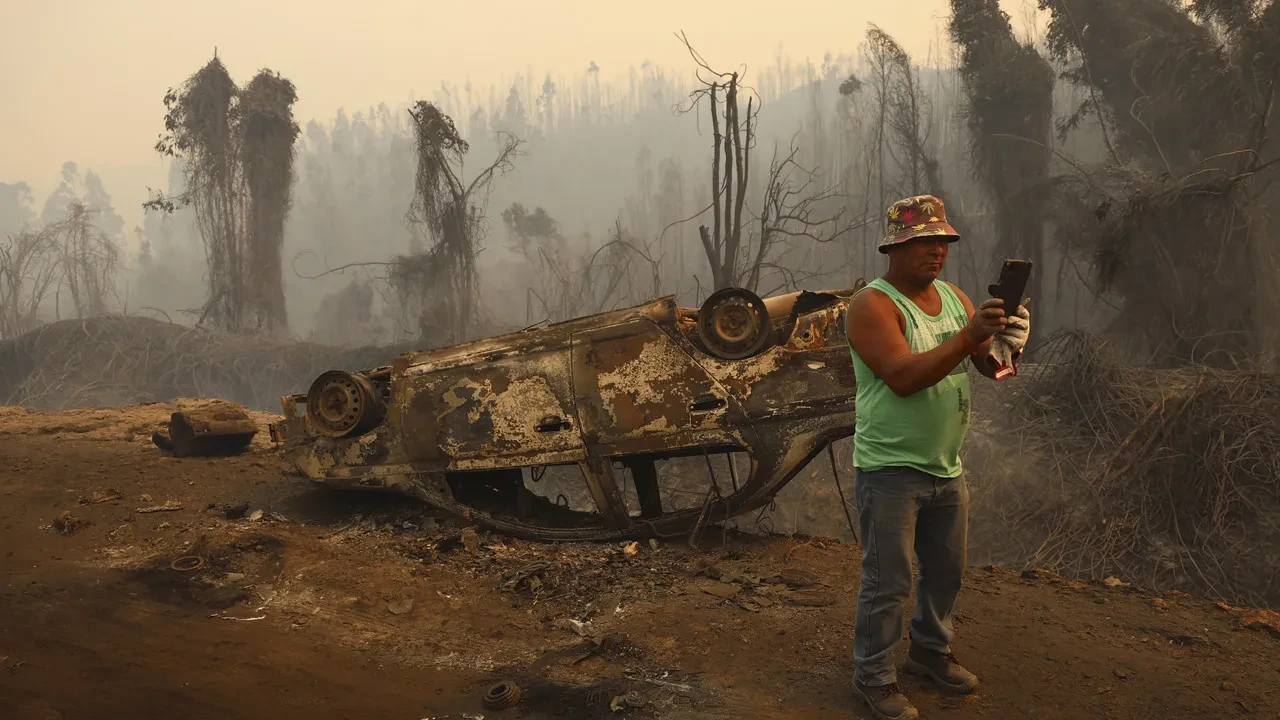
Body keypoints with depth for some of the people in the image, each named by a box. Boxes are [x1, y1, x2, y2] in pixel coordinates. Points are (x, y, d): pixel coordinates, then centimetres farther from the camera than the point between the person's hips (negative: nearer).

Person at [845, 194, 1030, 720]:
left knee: (946, 571, 20)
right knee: (888, 583, 0)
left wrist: (1007, 345, -20)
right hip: (890, 471, -7)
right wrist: (969, 335, -33)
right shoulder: (873, 305, -15)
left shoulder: (955, 297, 6)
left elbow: (992, 367, 3)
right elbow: (903, 376, -27)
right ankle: (874, 677, 16)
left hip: (946, 468, 7)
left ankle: (930, 651, 40)